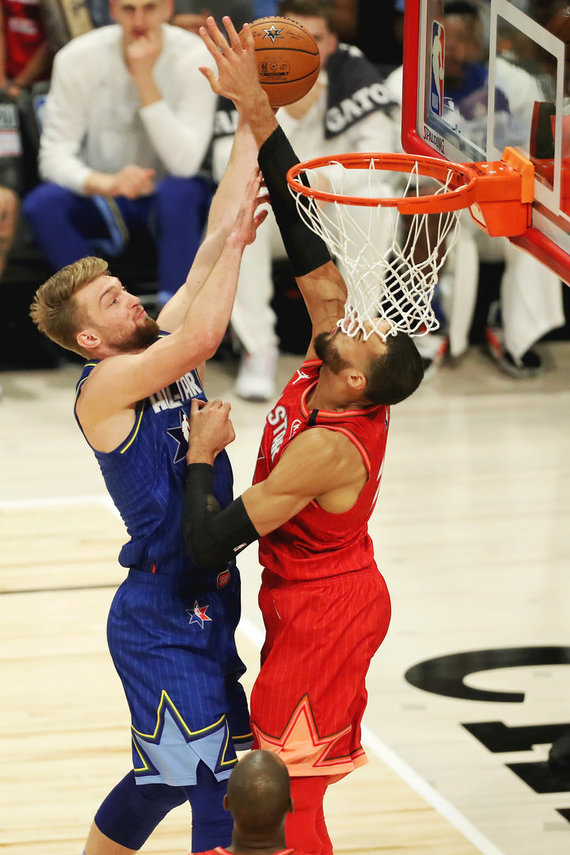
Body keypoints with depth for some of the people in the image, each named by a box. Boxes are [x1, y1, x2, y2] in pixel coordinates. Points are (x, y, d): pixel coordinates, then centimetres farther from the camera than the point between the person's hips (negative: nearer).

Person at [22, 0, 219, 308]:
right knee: (41, 204, -29)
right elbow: (54, 156, -17)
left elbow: (184, 163, -25)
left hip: (167, 204, -1)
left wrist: (144, 77, -31)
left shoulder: (196, 57, -17)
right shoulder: (78, 58, -14)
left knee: (179, 193, -36)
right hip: (102, 202, 1)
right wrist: (105, 184, -39)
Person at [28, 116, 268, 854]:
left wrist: (253, 121, 0)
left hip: (201, 610, 9)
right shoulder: (103, 386, -15)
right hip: (163, 622, -9)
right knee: (224, 793, -11)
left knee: (162, 779, 20)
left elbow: (219, 229, 4)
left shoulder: (162, 347, 6)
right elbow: (203, 336, -32)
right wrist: (236, 241, -23)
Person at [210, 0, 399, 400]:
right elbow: (227, 165, -21)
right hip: (269, 221, 0)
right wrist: (288, 114, -32)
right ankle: (258, 347, -23)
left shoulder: (352, 69, -8)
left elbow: (380, 143, -17)